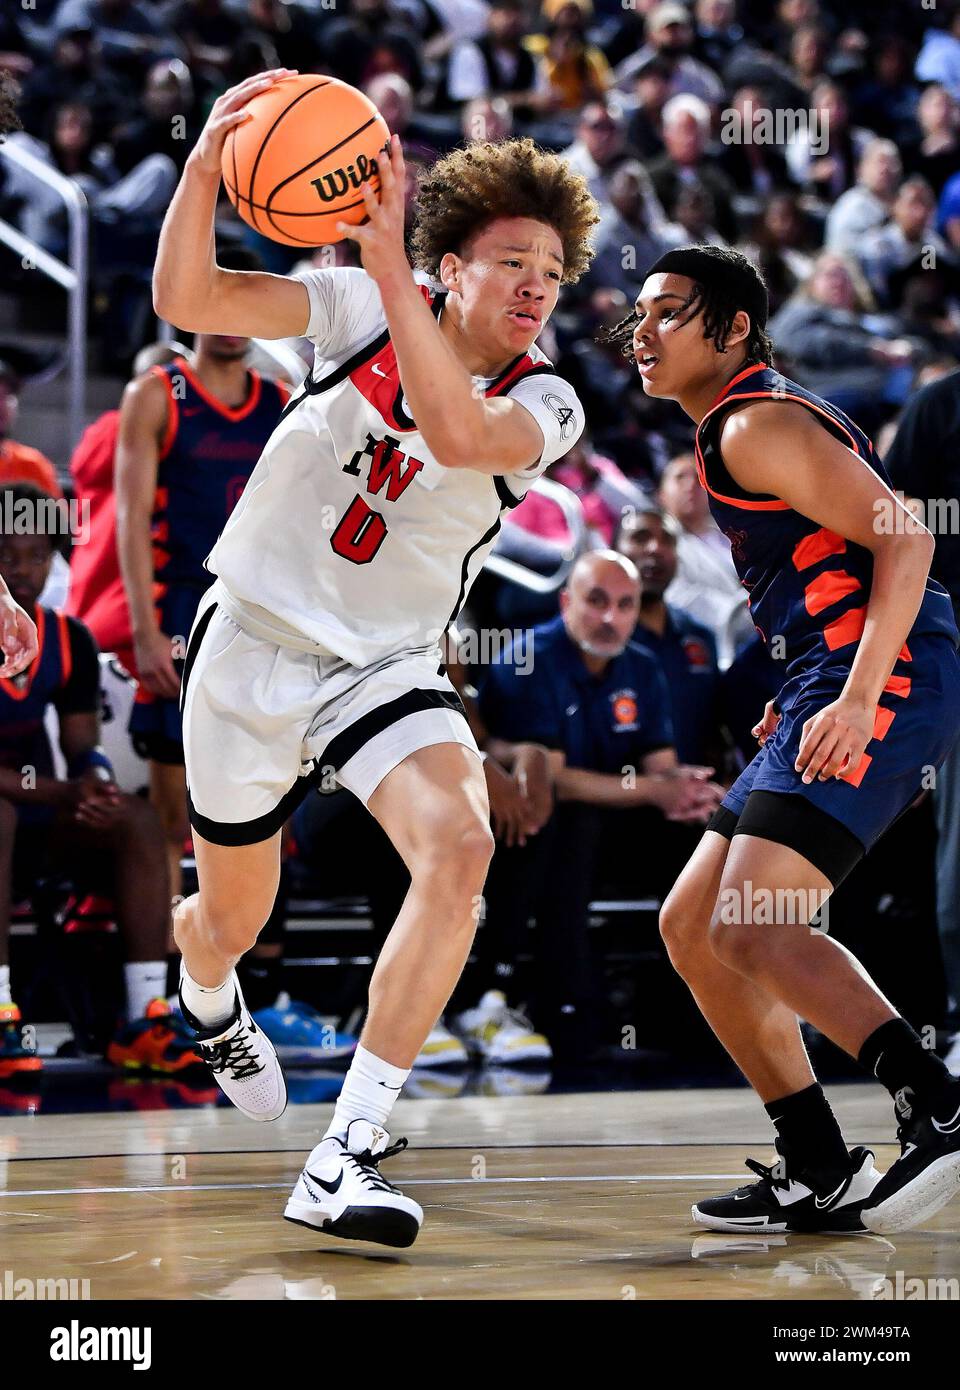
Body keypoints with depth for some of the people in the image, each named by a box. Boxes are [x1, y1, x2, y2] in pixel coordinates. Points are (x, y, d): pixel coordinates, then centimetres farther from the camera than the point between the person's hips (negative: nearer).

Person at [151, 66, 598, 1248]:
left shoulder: (545, 405, -11)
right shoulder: (363, 310, -9)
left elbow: (459, 434, -35)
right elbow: (185, 301, -19)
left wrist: (387, 262, -41)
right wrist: (206, 166, -37)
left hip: (388, 666, 0)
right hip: (255, 640, 0)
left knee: (459, 847, -29)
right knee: (231, 916, 14)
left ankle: (345, 1160, -27)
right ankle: (209, 1003, 57)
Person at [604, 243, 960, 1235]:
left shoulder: (758, 425, -8)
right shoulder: (737, 432, 23)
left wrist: (857, 699, -25)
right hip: (843, 686, 11)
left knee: (753, 930, -22)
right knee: (692, 927, 11)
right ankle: (819, 1174, 12)